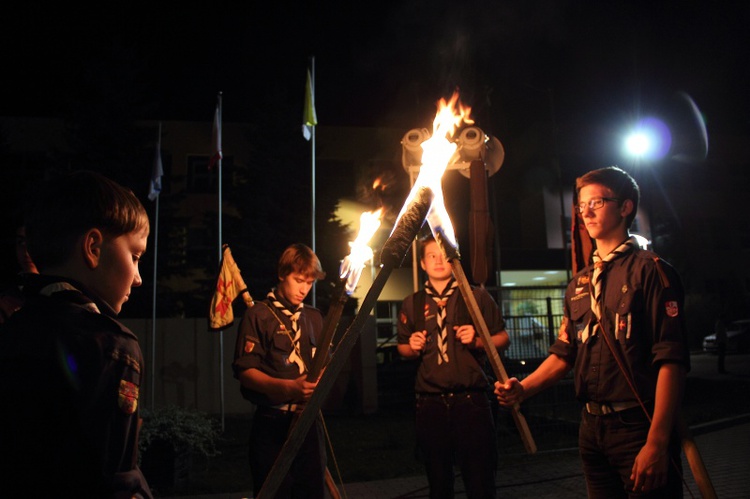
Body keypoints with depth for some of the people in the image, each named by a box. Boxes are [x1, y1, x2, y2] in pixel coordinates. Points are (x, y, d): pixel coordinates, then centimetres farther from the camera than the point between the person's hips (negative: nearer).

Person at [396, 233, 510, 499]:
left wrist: (477, 340, -11)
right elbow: (403, 347, 21)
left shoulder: (476, 296, 5)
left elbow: (502, 338, 7)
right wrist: (412, 347, -1)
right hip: (430, 403, 2)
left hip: (471, 399, -2)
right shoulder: (412, 304, 11)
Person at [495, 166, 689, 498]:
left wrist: (656, 443, -22)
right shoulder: (579, 283, 13)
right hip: (592, 428, 6)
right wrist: (523, 389, -5)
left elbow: (672, 361, -15)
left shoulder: (649, 270, -8)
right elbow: (564, 354, 12)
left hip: (639, 425, -6)